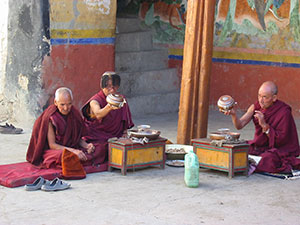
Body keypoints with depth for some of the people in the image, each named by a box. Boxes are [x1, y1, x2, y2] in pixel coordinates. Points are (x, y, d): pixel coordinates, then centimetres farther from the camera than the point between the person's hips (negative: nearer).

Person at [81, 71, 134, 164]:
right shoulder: (95, 101, -10)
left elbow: (125, 124, 16)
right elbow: (98, 114, -35)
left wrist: (125, 133, -3)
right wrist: (109, 107, -54)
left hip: (115, 135, 4)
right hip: (97, 137, -4)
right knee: (104, 146, -33)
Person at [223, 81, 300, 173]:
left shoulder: (284, 112, -19)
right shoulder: (256, 106, -2)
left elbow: (280, 140, -18)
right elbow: (239, 125, -9)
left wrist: (264, 125, -29)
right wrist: (233, 114, -29)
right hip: (258, 146, 6)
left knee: (267, 160, -36)